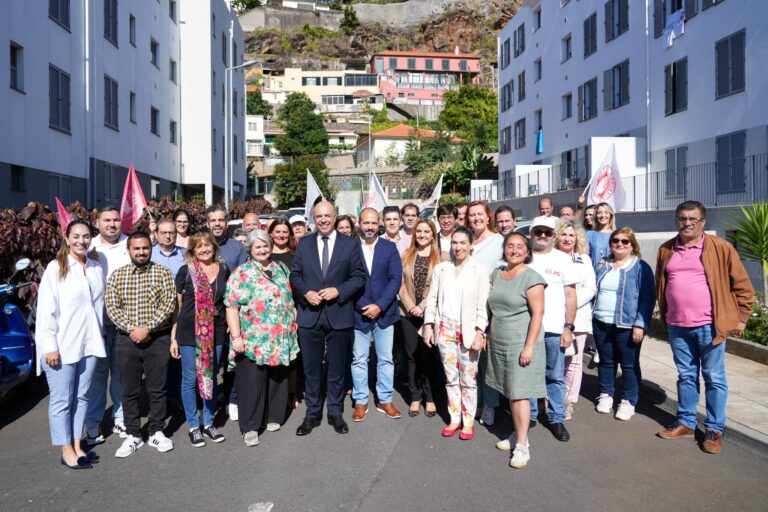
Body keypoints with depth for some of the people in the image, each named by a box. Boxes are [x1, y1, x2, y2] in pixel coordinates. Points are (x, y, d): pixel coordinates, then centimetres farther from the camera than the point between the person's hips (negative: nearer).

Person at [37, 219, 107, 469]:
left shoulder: (97, 268, 8)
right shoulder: (56, 268, -7)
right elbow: (46, 309, -10)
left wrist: (99, 335, 9)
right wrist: (50, 345, -13)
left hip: (89, 343, 5)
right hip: (61, 345, -5)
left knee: (81, 396, 12)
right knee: (62, 400, 4)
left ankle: (77, 445, 23)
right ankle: (67, 451, 15)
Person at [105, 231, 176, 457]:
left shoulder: (162, 272, 0)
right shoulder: (117, 275, 6)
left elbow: (169, 303, -8)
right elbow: (111, 306, 0)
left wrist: (147, 328, -15)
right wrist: (130, 329, -13)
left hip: (158, 339, -1)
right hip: (127, 340, 2)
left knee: (157, 389, 7)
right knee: (129, 390, 9)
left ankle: (157, 432, 20)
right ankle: (133, 435, 22)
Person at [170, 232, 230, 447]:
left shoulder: (223, 270, 4)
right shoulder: (185, 271, -4)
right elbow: (176, 305, -1)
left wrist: (230, 326, 7)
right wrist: (173, 337, -3)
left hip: (215, 332, 3)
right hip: (189, 332, -3)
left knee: (210, 377, 13)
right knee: (190, 379, 6)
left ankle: (209, 423, 26)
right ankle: (193, 425, 21)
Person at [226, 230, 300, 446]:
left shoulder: (281, 269, 12)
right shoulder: (241, 274, -5)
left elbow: (289, 299, 19)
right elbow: (231, 307, -10)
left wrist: (294, 323, 12)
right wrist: (236, 337, -17)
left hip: (280, 340, 5)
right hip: (253, 341, -5)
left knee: (278, 379, 13)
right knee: (252, 382, 0)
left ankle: (273, 417, 29)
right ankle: (250, 427, 11)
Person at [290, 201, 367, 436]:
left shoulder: (351, 244, 1)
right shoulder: (304, 243, 7)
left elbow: (359, 276, -1)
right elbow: (295, 275, 7)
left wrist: (338, 290, -15)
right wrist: (306, 293, -11)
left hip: (339, 315, -1)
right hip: (310, 314, 1)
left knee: (336, 367, 10)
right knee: (311, 367, 9)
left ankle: (335, 413, 25)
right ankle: (312, 414, 23)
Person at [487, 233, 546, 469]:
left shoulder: (531, 277, -9)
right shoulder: (496, 274, 11)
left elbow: (538, 313, -13)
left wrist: (529, 346, -18)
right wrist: (489, 335, 12)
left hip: (520, 344, -6)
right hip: (498, 343, 6)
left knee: (519, 393, -5)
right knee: (509, 392, 10)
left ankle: (522, 445, 3)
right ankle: (519, 435, 21)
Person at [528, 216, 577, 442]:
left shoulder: (563, 259, 4)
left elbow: (570, 295, 3)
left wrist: (568, 327, -4)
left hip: (554, 329, 0)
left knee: (556, 377, 7)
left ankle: (556, 419, 19)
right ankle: (529, 415, 23)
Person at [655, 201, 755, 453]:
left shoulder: (721, 248, -6)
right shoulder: (666, 250, 7)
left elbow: (743, 286, -2)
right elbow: (660, 285, 16)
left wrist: (741, 318, -3)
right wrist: (665, 315, 16)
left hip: (709, 325, -4)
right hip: (677, 326, 4)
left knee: (714, 378, 6)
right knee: (686, 376, 15)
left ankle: (714, 429, 18)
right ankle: (686, 422, 27)